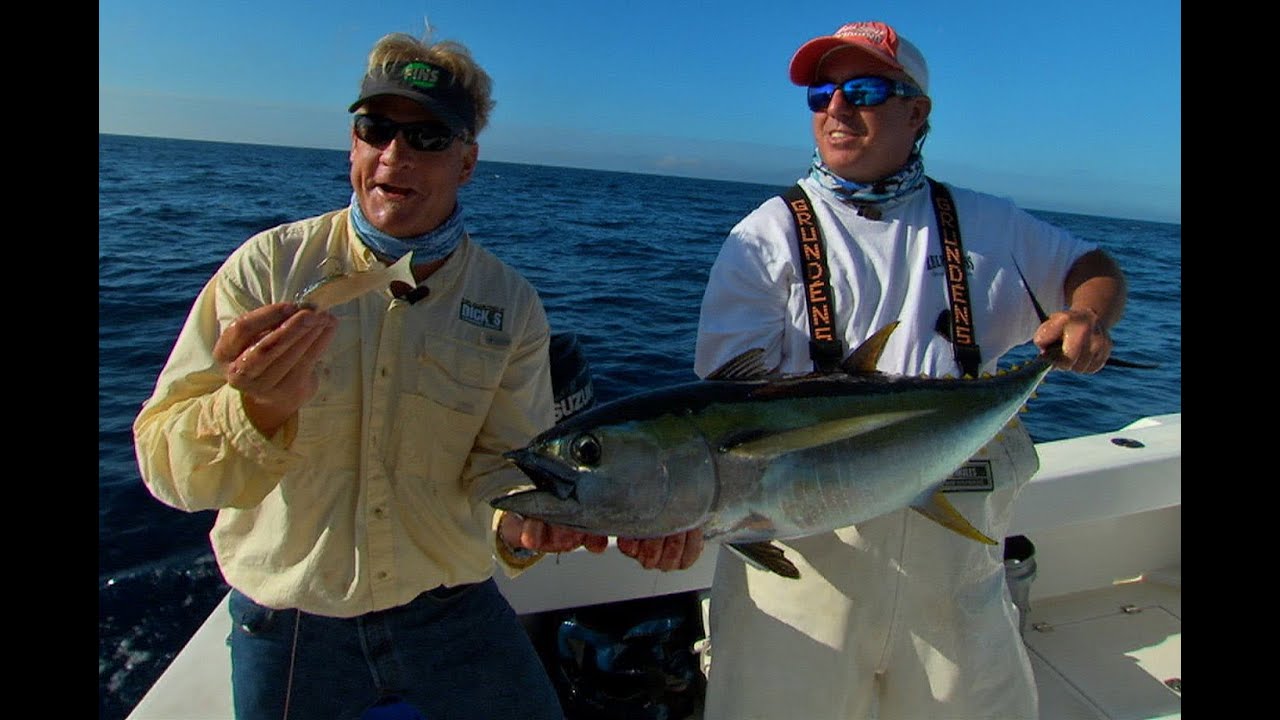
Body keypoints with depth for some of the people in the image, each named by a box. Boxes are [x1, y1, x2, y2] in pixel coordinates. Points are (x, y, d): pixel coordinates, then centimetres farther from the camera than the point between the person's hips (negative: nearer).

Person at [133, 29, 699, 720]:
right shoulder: (268, 266, -11)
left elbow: (505, 461, -10)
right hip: (288, 630, 0)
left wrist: (524, 520, -32)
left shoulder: (511, 304, -8)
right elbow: (165, 466, -14)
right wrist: (259, 410, -35)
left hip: (455, 613, 1)